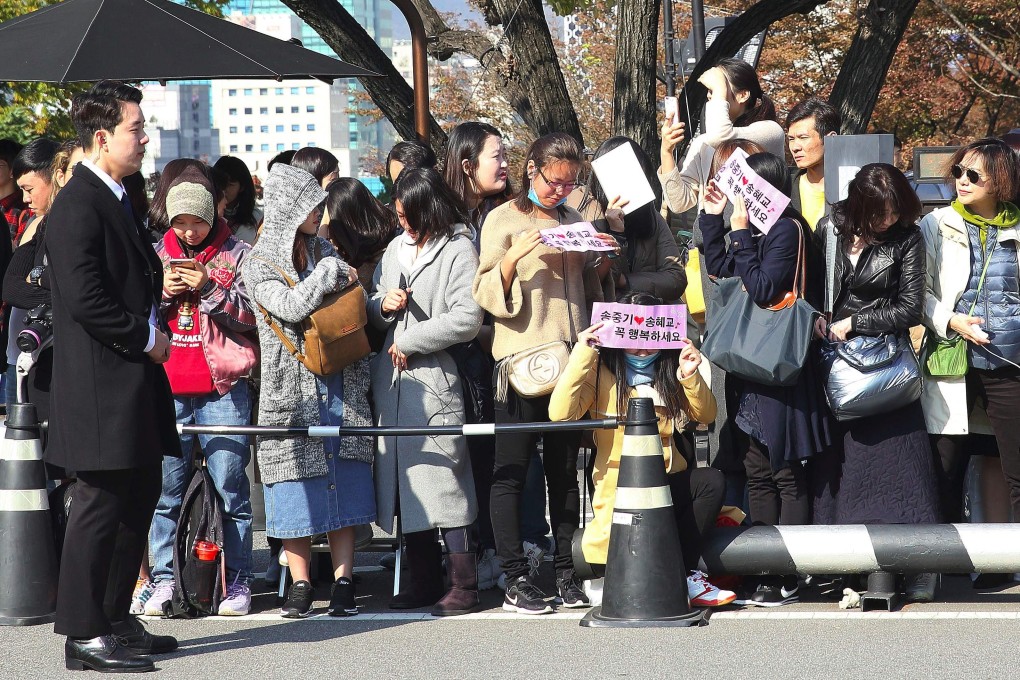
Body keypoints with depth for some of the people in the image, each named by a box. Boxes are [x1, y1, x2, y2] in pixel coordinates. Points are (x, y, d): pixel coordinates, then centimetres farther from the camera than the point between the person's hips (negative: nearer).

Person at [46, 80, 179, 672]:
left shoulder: (116, 200, 16)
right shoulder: (78, 206, -16)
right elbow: (85, 298, -23)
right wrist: (146, 338, -14)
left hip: (134, 383, 10)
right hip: (101, 386, -10)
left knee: (138, 501, 15)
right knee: (101, 507, -5)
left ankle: (115, 621, 25)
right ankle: (85, 634, 1)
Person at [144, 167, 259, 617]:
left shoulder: (238, 255, 4)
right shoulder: (158, 254, 14)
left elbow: (252, 315, -3)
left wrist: (209, 289, -14)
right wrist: (162, 292, -4)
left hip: (222, 386, -3)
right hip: (166, 387, 3)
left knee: (230, 484, -1)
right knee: (165, 487, 2)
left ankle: (238, 580, 5)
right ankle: (164, 580, 8)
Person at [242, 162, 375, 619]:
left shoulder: (324, 251, 12)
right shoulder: (259, 265, -3)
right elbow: (290, 307, -19)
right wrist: (330, 273, -11)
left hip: (339, 388, 4)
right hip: (292, 389, -4)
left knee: (343, 485, 1)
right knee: (298, 490, 0)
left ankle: (344, 581, 5)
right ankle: (300, 585, 8)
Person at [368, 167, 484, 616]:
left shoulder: (457, 251, -5)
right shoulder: (395, 249, 17)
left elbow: (467, 319, -15)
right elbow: (372, 312, 23)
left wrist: (410, 341, -10)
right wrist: (383, 305, -1)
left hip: (435, 379, -7)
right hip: (393, 381, 7)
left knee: (445, 481, -9)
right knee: (405, 482, 8)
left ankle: (464, 585, -5)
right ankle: (424, 580, 16)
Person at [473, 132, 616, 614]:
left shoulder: (574, 220, 16)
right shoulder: (505, 219, 1)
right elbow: (487, 294, -5)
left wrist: (602, 263, 4)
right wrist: (513, 257, -21)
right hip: (521, 356, -5)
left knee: (565, 469, 7)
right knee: (511, 470, -4)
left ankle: (565, 574, 11)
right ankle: (515, 580, -3)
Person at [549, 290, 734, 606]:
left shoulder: (668, 370, 10)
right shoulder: (601, 373, -3)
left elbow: (705, 415, 7)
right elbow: (560, 413, -19)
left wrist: (691, 377, -11)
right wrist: (582, 355, -21)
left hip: (668, 482, 4)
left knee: (711, 480, -28)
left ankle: (683, 572, -18)